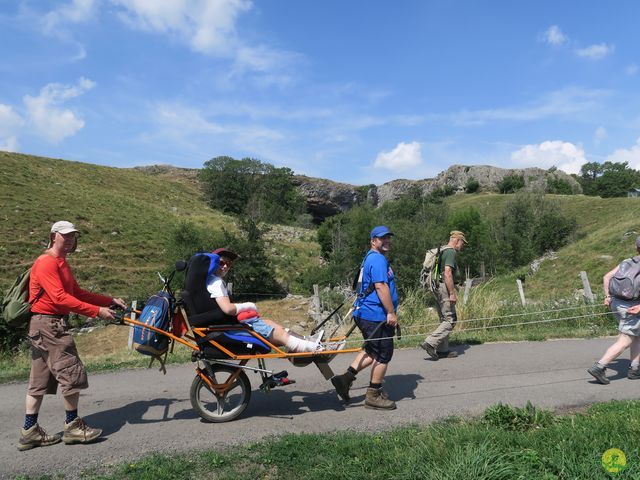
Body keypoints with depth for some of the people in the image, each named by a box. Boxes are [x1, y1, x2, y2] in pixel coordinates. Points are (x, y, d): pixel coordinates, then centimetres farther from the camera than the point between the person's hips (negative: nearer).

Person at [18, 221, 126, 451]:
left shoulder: (62, 264, 17)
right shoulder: (46, 262, -15)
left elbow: (77, 292, 16)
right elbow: (60, 298, -25)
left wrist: (110, 300, 9)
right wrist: (97, 311, -27)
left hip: (47, 325, 10)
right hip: (48, 323, -10)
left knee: (40, 379, 12)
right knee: (72, 373, -5)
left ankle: (30, 432, 19)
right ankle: (73, 426, 6)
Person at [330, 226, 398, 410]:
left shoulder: (371, 258, 21)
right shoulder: (377, 259, -14)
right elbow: (381, 287, -23)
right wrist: (391, 312, -22)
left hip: (366, 314, 11)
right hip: (376, 315, -11)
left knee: (372, 350, 20)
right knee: (383, 354, 0)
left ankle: (347, 377, 15)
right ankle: (374, 396, 10)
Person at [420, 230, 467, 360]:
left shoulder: (442, 251, 19)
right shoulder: (451, 252, -11)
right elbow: (447, 273, -22)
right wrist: (452, 293, -21)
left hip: (436, 287, 10)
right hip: (444, 288, -10)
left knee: (444, 320, 14)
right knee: (450, 320, -8)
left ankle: (443, 350, 16)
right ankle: (430, 343, -14)